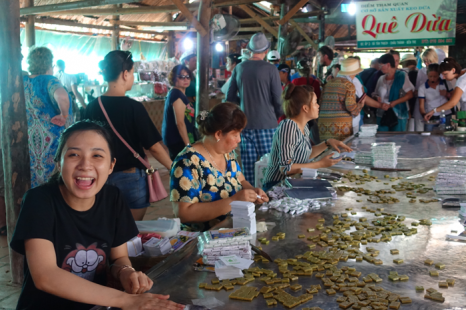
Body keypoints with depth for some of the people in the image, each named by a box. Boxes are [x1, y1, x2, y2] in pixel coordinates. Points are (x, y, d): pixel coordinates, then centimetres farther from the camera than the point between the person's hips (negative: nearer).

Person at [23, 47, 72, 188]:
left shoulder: (22, 81, 4)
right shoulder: (49, 81, -16)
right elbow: (62, 96, -38)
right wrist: (64, 115, -23)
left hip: (28, 138, 6)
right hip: (51, 139, -6)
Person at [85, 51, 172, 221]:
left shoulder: (92, 106, -2)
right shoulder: (134, 107, -16)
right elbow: (154, 146, -14)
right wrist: (173, 168, 0)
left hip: (103, 176, 5)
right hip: (131, 178, -5)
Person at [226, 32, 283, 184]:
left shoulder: (239, 68, 4)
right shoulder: (271, 69, -7)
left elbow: (230, 97, 9)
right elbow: (278, 98, -6)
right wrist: (279, 115, 12)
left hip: (244, 124, 4)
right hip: (266, 123, -4)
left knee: (248, 166, 8)